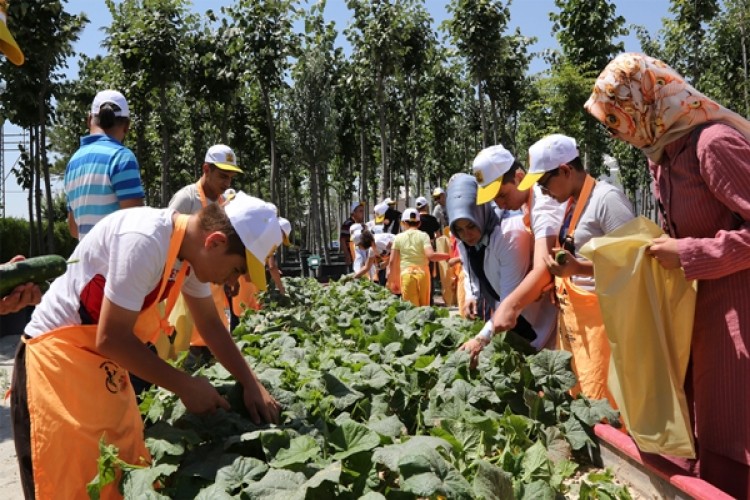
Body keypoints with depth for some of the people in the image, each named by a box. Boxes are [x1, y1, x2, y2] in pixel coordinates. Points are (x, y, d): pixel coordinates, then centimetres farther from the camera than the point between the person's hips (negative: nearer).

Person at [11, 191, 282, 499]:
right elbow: (111, 338, -27)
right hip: (58, 356, -8)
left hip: (107, 362, 8)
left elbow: (210, 324, 8)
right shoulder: (144, 241, -30)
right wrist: (184, 386, -18)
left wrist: (250, 384, 1)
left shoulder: (192, 251, -3)